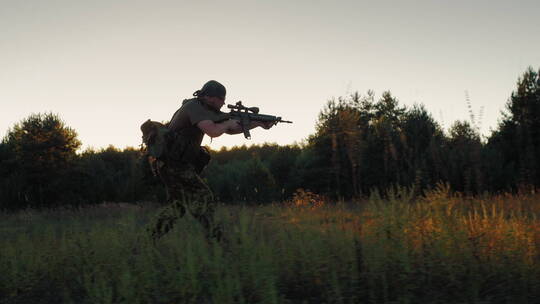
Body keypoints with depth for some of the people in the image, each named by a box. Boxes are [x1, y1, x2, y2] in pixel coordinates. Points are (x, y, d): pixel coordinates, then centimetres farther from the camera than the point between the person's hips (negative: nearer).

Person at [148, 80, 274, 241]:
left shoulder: (206, 110, 16)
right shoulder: (194, 107, -14)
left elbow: (230, 130, 20)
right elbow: (213, 132, -29)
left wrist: (259, 123, 12)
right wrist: (228, 123, -9)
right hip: (175, 163, -10)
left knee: (177, 207, 13)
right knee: (203, 197, -10)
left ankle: (151, 239, 14)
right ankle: (213, 237, -11)